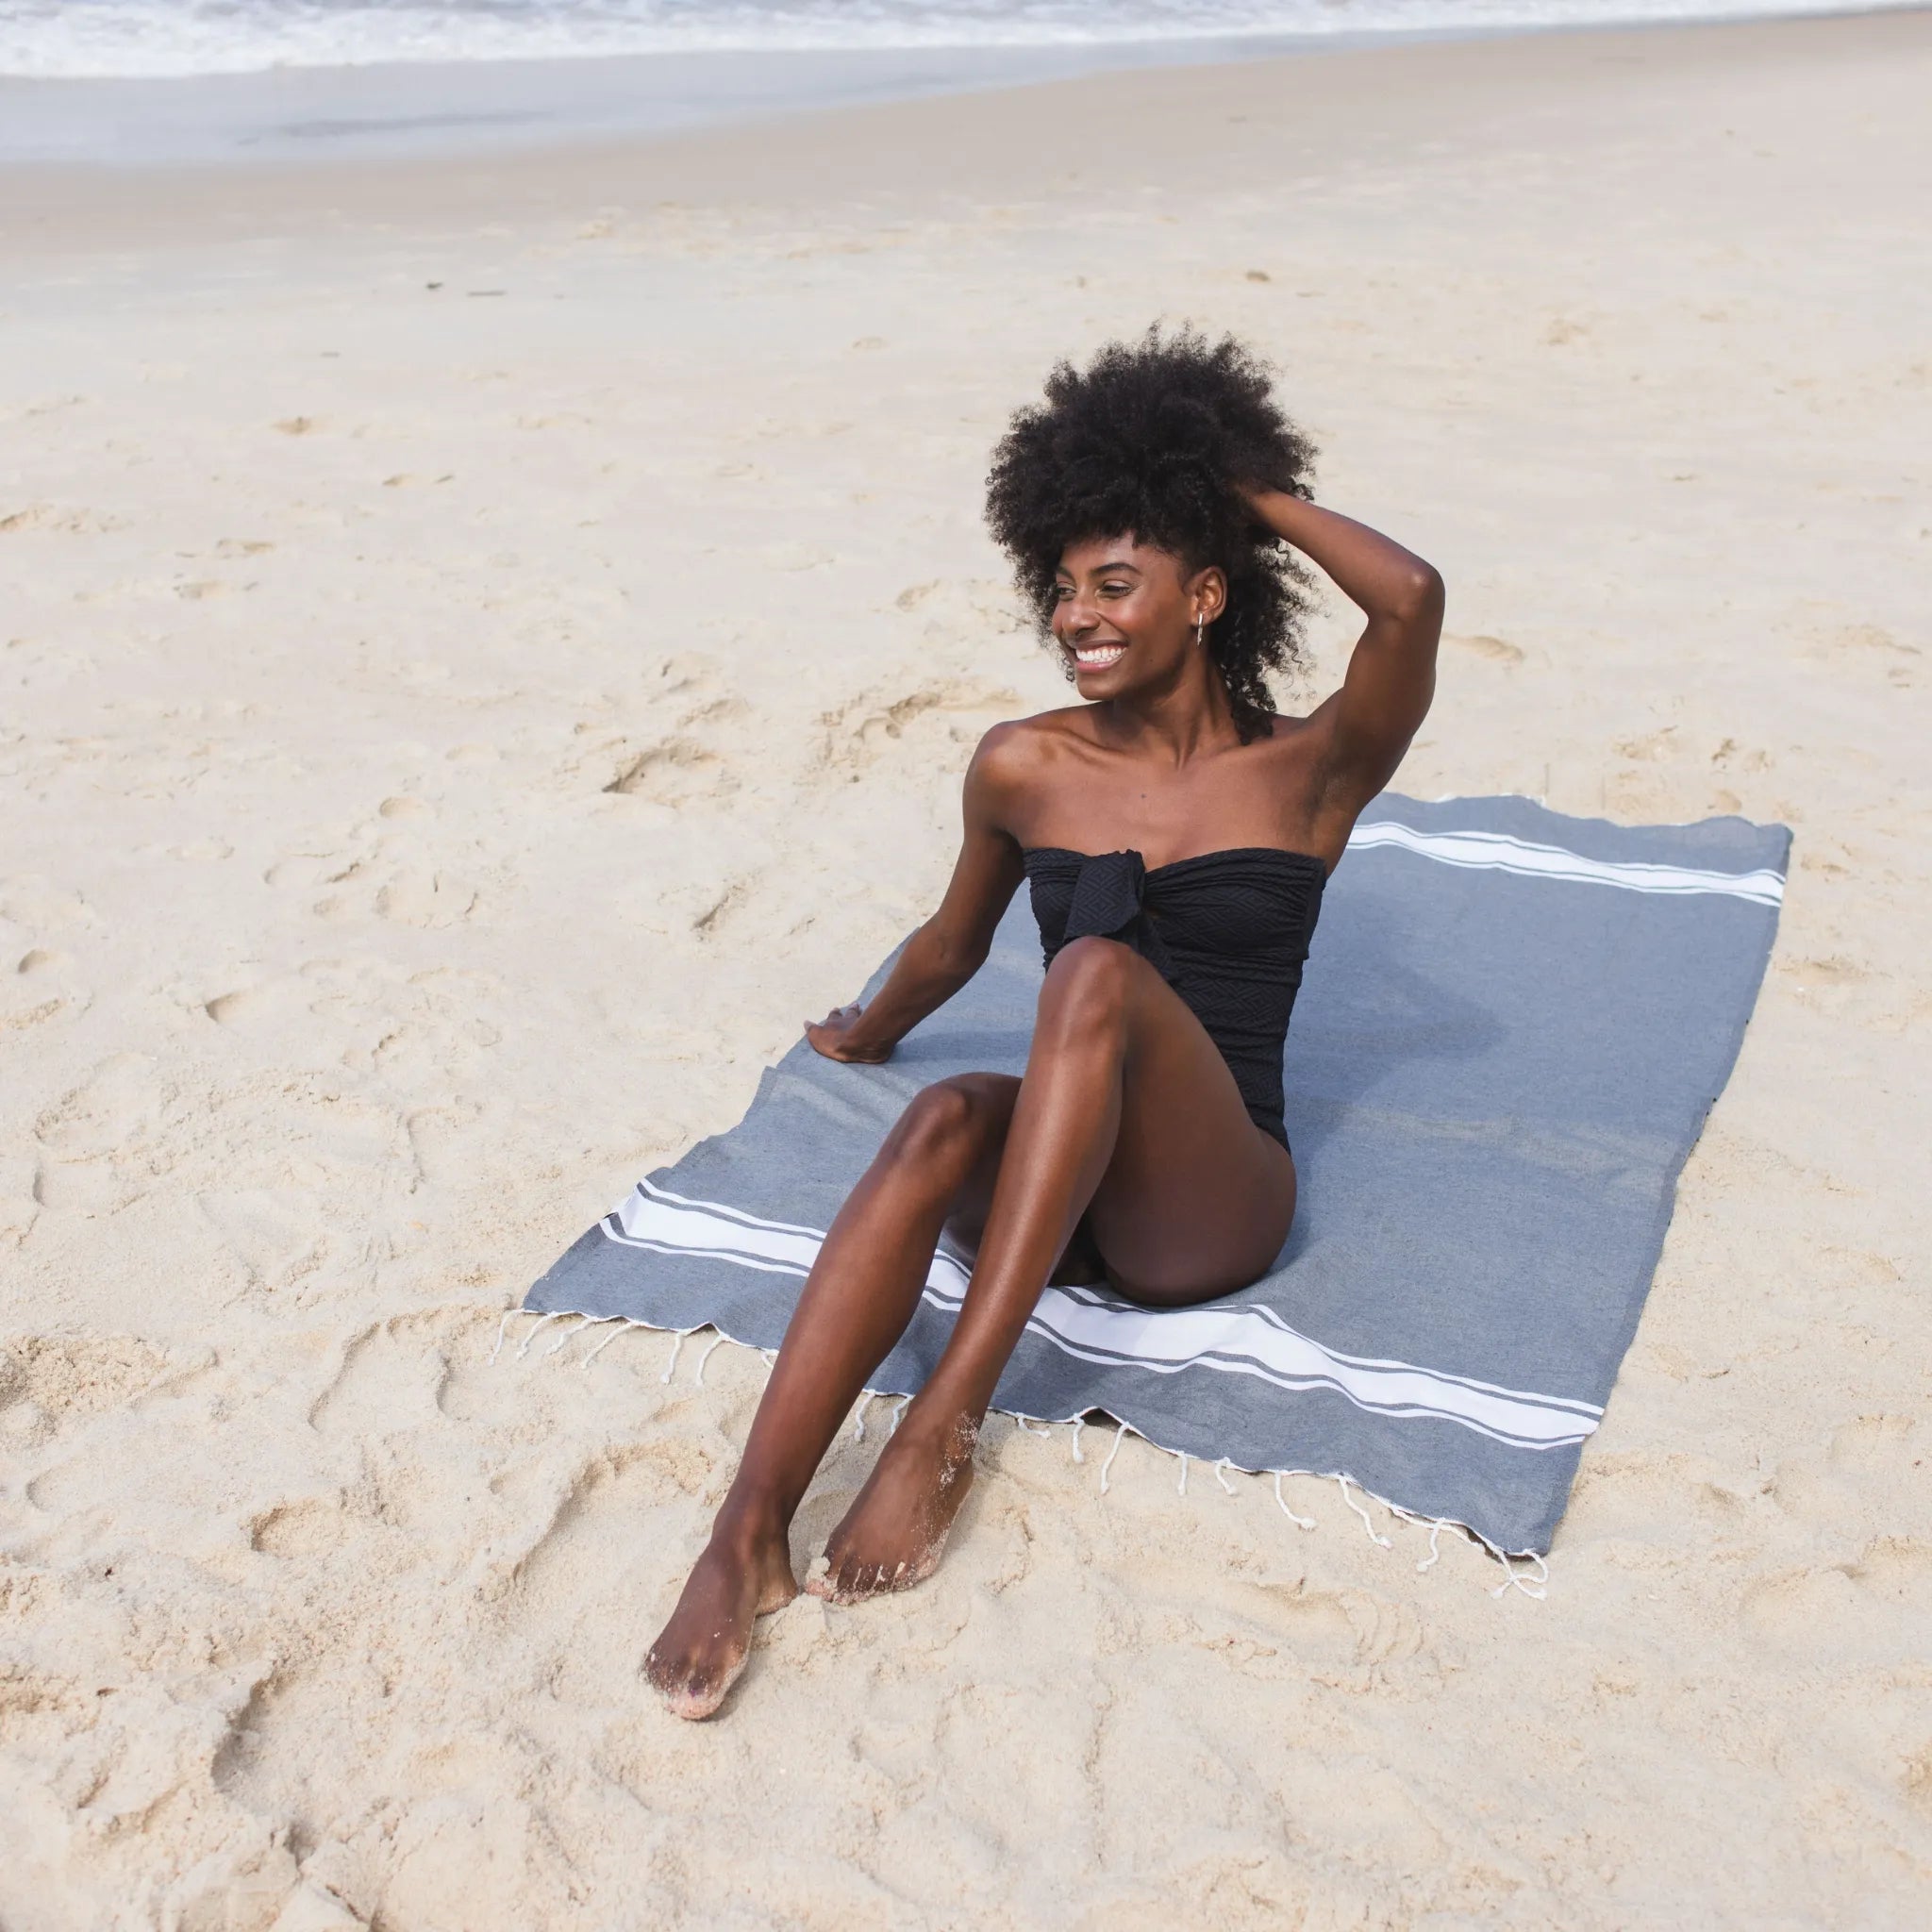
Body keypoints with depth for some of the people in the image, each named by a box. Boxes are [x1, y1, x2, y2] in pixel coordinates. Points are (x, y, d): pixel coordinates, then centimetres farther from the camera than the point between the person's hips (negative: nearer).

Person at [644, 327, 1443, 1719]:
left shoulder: (1307, 770, 2)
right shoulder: (1025, 768, 9)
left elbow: (1413, 599, -16)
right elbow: (955, 944, 27)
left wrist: (1252, 491, -2)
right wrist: (869, 1034, 42)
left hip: (1216, 1212, -2)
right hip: (1054, 1191, 3)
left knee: (1100, 969, -33)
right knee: (945, 1121, -35)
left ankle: (949, 1418, -39)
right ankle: (750, 1536, -44)